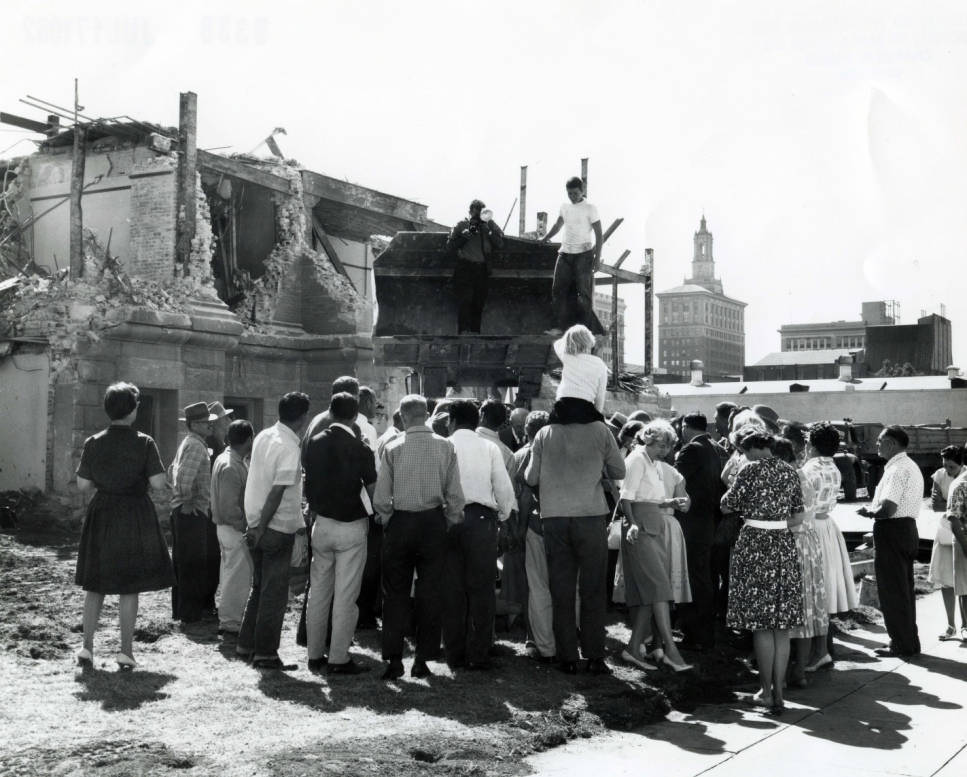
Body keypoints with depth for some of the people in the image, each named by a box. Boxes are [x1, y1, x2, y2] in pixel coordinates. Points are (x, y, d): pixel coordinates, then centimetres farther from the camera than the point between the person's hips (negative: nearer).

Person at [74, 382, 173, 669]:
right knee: (129, 588, 5)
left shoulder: (93, 443, -2)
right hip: (135, 517, -3)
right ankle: (126, 651, 7)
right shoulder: (144, 443, -10)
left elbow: (83, 485, 0)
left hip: (101, 516, 3)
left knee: (95, 585, 14)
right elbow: (158, 483, -13)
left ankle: (87, 645, 12)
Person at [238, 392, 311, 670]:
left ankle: (246, 644, 25)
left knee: (260, 587, 19)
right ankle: (265, 653, 6)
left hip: (255, 521, 8)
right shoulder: (290, 449, -18)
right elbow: (277, 492, -21)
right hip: (278, 527, -8)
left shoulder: (263, 436, 6)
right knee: (275, 594, 1)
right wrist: (260, 529, -18)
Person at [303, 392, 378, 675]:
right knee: (345, 596, 1)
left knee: (318, 591, 12)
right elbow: (373, 490, -8)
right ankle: (339, 659, 4)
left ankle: (315, 655, 18)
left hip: (321, 523, 4)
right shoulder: (359, 449, -12)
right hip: (351, 527, -4)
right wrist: (373, 514, 11)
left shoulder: (314, 444, 1)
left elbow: (307, 485, 8)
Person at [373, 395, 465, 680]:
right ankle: (423, 659, 10)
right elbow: (455, 495, -3)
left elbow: (381, 498, -4)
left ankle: (394, 659, 7)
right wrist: (450, 522, 10)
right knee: (430, 592, 7)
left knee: (396, 592, 8)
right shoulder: (445, 447, -3)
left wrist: (387, 522, 12)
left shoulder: (393, 448, -5)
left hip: (400, 522, 0)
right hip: (433, 521, 0)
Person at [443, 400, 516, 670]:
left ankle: (455, 653, 12)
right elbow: (504, 488, 3)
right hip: (481, 518, -1)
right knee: (481, 588, 3)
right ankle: (478, 654, 2)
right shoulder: (489, 448, 4)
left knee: (452, 589, 7)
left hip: (449, 519, 1)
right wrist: (503, 517, 19)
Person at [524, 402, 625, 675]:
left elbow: (531, 478, 5)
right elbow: (619, 472, 3)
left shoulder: (545, 434, 0)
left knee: (561, 591, 8)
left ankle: (567, 658, 10)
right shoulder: (599, 430, -4)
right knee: (593, 590, 6)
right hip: (591, 516, -1)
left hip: (554, 518, 2)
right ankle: (595, 657, 6)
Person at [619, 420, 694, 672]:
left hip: (658, 529, 9)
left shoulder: (657, 465, 22)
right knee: (659, 586, -15)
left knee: (647, 593, 6)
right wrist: (633, 524, -25)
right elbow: (626, 497, -14)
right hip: (642, 529, -9)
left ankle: (634, 647, 9)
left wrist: (674, 502, 3)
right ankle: (670, 649, -19)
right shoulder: (637, 460, -5)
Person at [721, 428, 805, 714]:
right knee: (782, 626, 7)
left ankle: (767, 692, 7)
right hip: (785, 548, 5)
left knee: (761, 624, 3)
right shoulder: (790, 472, 8)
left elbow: (726, 506, -2)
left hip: (755, 548, -5)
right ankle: (778, 693, 10)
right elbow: (798, 517, 9)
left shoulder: (750, 470, -8)